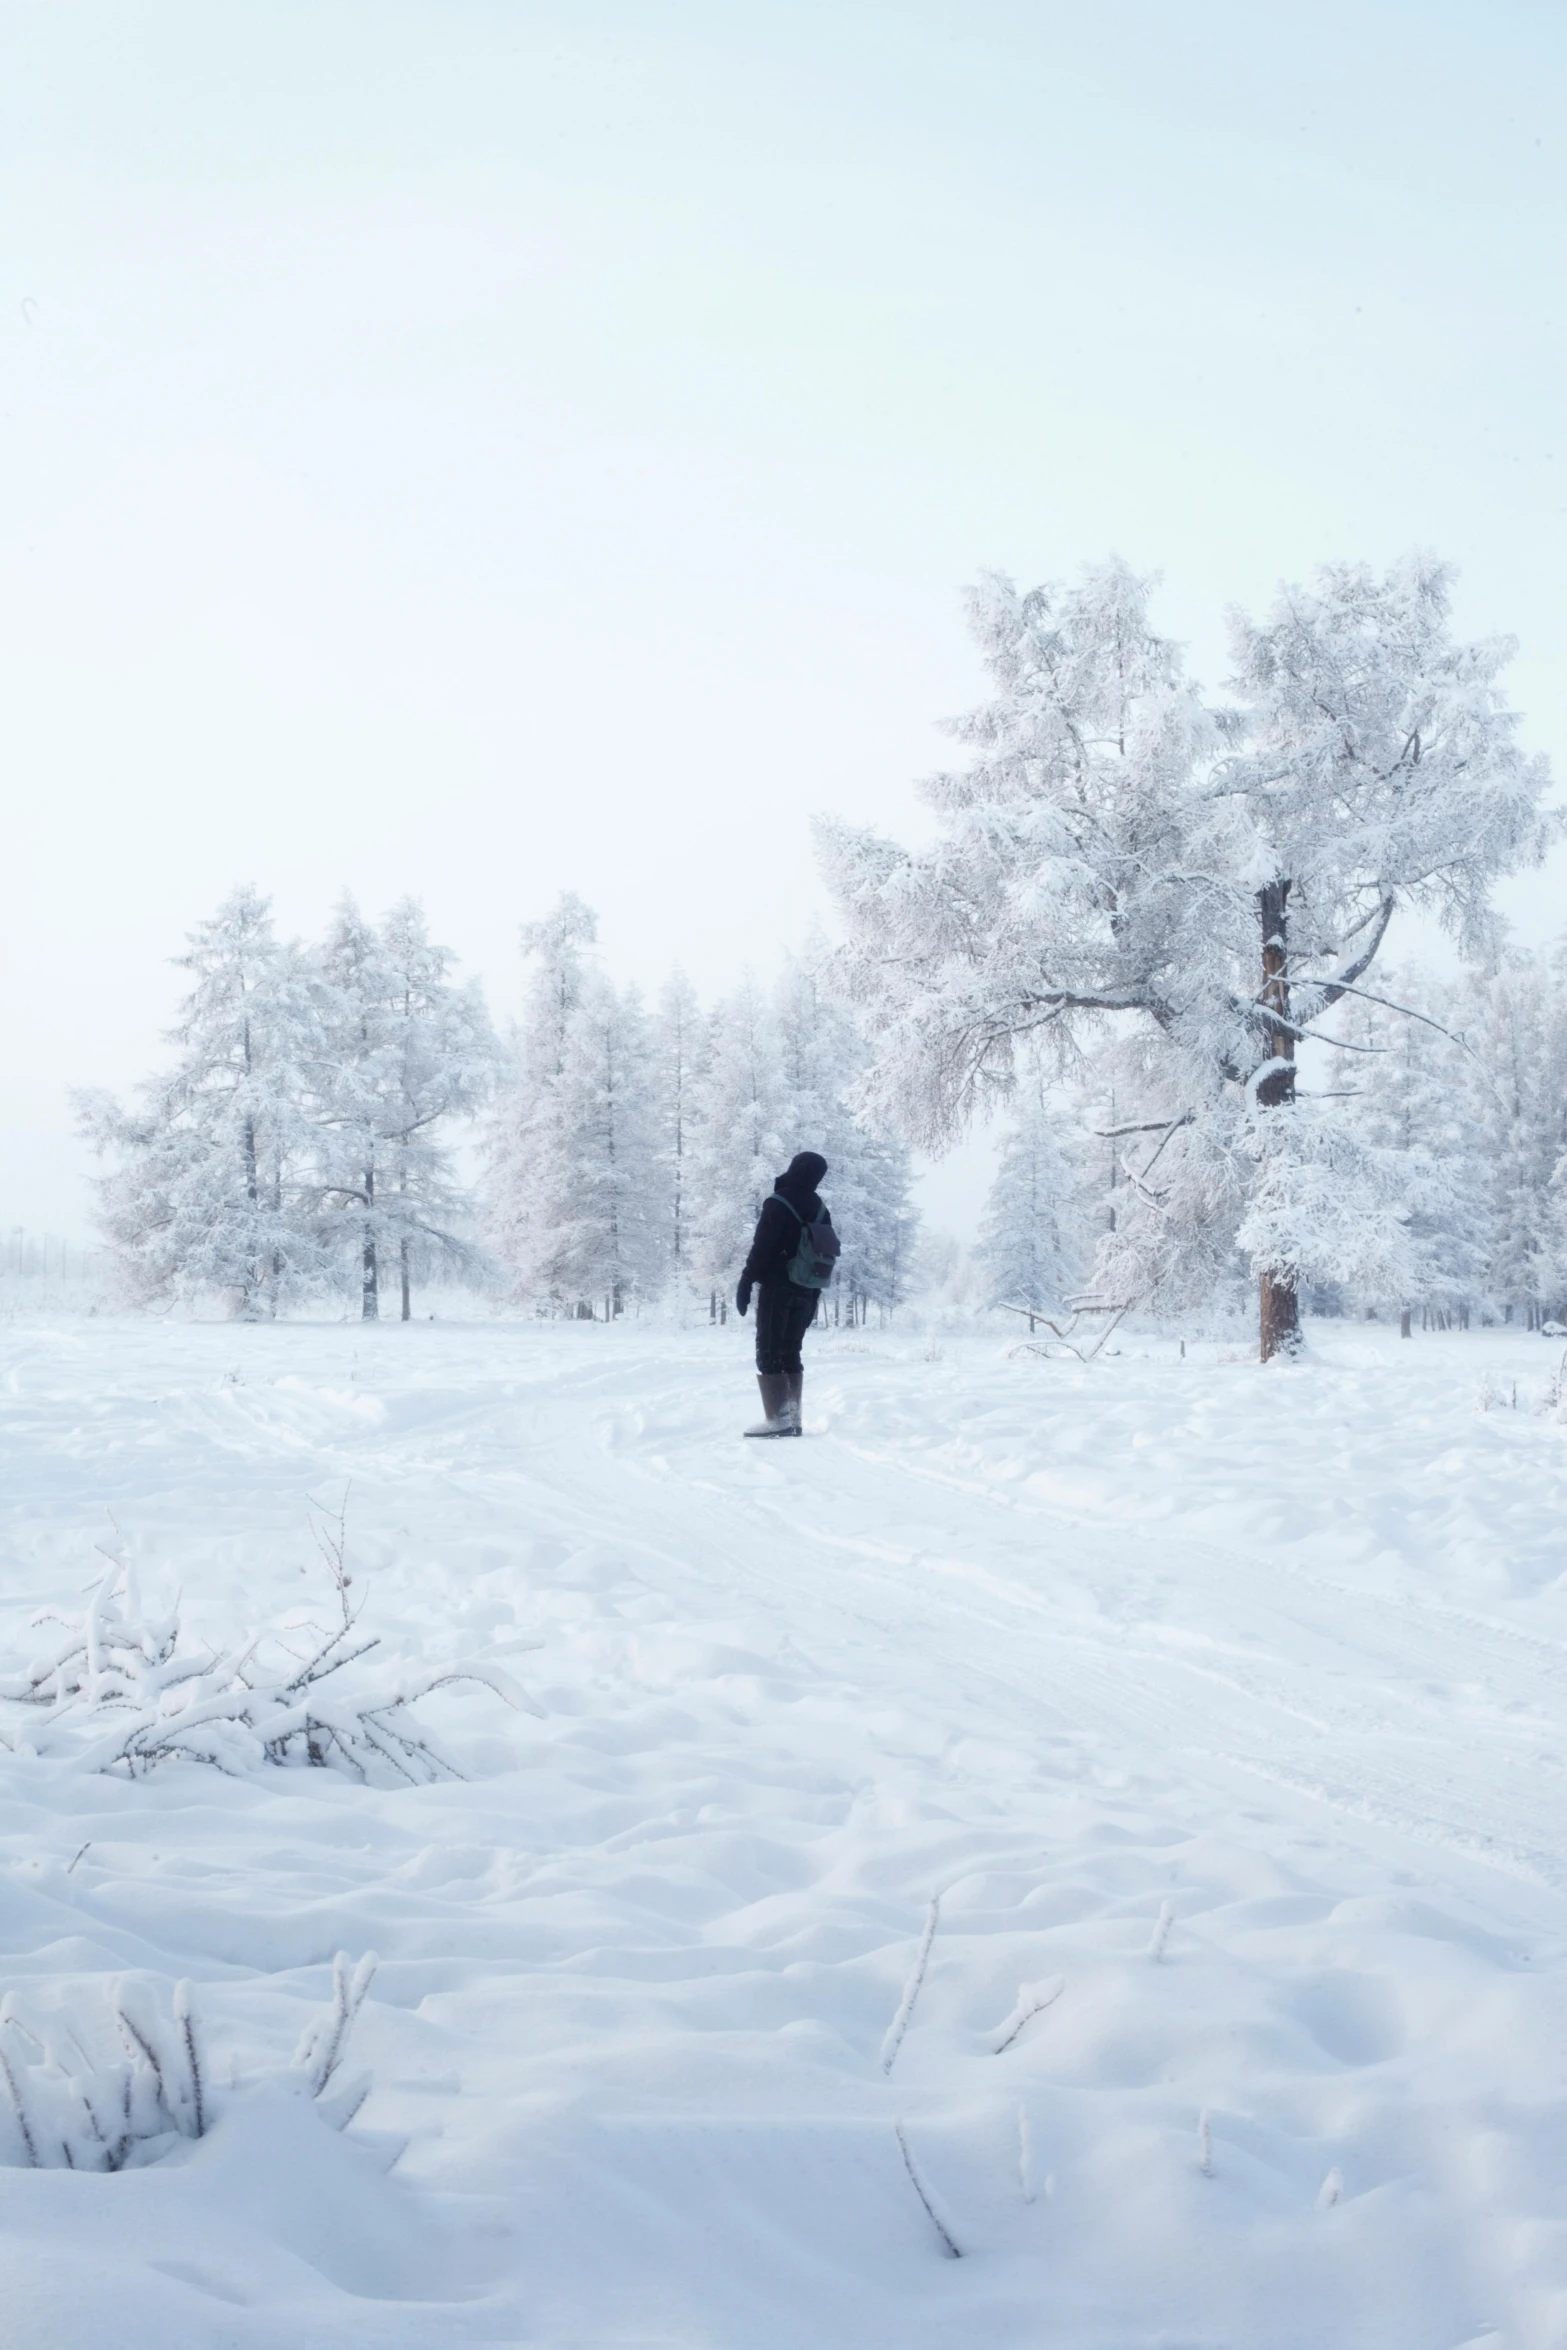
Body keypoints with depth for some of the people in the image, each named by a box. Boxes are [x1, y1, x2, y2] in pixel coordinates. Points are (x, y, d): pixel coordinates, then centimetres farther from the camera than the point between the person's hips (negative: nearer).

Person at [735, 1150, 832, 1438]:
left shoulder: (778, 1204, -12)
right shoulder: (820, 1210, 10)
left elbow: (761, 1249, -16)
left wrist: (745, 1284, -10)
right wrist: (814, 1299, 18)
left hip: (776, 1289, -7)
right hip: (805, 1292, 7)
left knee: (769, 1354, -5)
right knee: (790, 1353, 12)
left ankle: (777, 1419, -14)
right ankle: (793, 1418, 8)